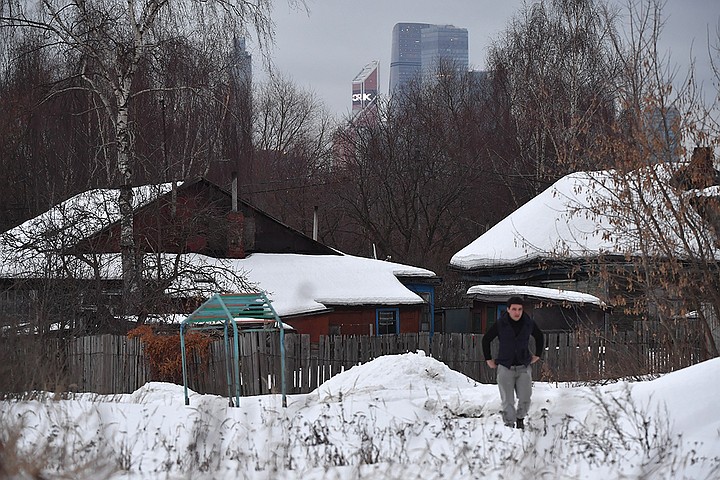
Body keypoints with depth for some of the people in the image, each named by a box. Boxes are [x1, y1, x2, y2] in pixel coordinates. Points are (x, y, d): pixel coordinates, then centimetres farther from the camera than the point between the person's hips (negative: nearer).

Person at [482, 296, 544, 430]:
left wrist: (538, 355, 17)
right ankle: (509, 423, 6)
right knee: (507, 401, -6)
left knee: (525, 399, -4)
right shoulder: (500, 324, -6)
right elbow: (486, 340, 7)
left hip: (524, 367, 2)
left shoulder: (529, 324, 1)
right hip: (505, 367, -2)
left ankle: (520, 418, 23)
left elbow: (539, 337, 21)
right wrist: (488, 360, 7)